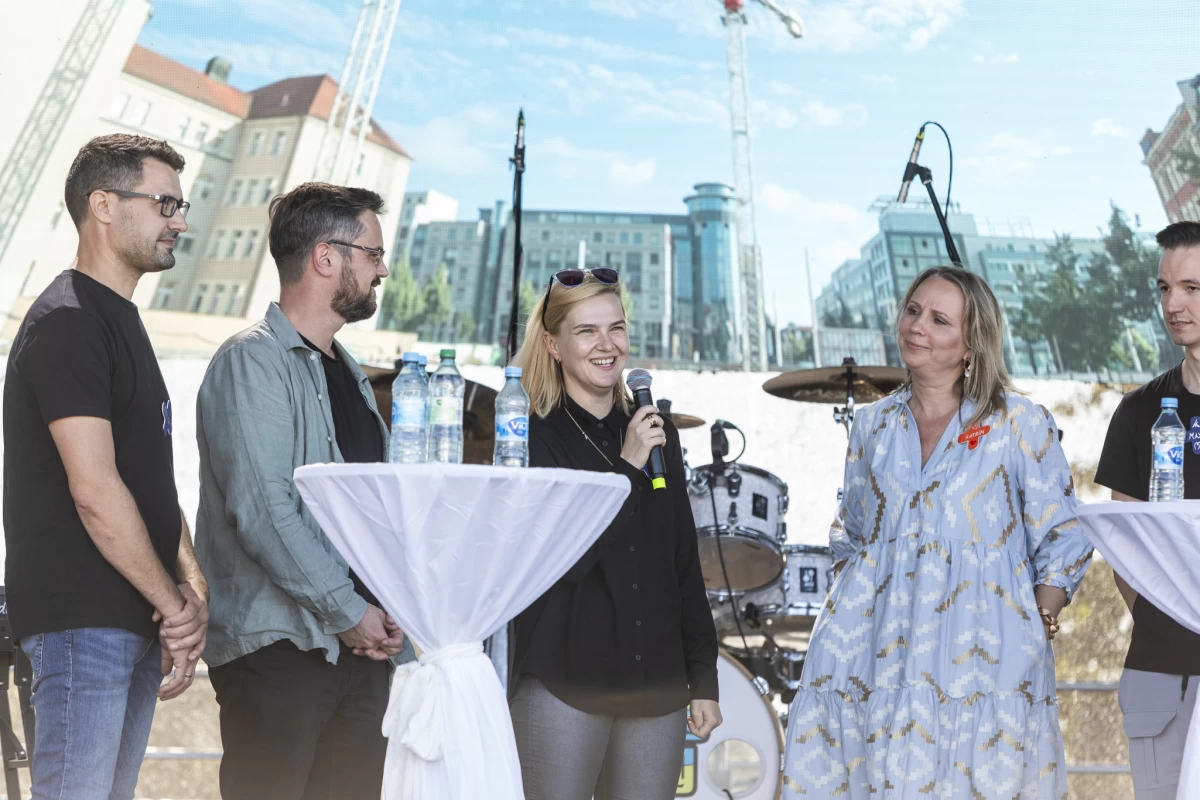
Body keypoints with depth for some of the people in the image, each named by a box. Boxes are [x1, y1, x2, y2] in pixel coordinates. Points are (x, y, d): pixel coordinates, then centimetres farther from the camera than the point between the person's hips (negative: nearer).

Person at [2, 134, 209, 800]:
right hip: (82, 620, -9)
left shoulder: (124, 321, 17)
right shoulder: (66, 321, -13)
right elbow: (94, 491, -20)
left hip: (138, 621, 9)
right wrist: (176, 604, -12)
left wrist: (191, 583, 1)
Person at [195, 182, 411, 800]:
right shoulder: (253, 361, -9)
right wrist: (351, 613, -15)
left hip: (361, 642, 7)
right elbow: (264, 513, -19)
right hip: (280, 644, -7)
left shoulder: (349, 375, 17)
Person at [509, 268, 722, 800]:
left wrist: (704, 677, 9)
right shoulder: (532, 436, -6)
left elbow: (685, 565, 10)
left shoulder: (657, 433, 8)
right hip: (563, 682, -4)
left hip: (656, 686, 5)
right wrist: (627, 467, -16)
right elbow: (560, 560, -17)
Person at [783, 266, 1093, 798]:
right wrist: (848, 605, 6)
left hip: (981, 653, -2)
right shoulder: (873, 425, 8)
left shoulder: (1020, 424, -2)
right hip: (876, 652, 3)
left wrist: (1039, 629, -6)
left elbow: (1062, 540, 2)